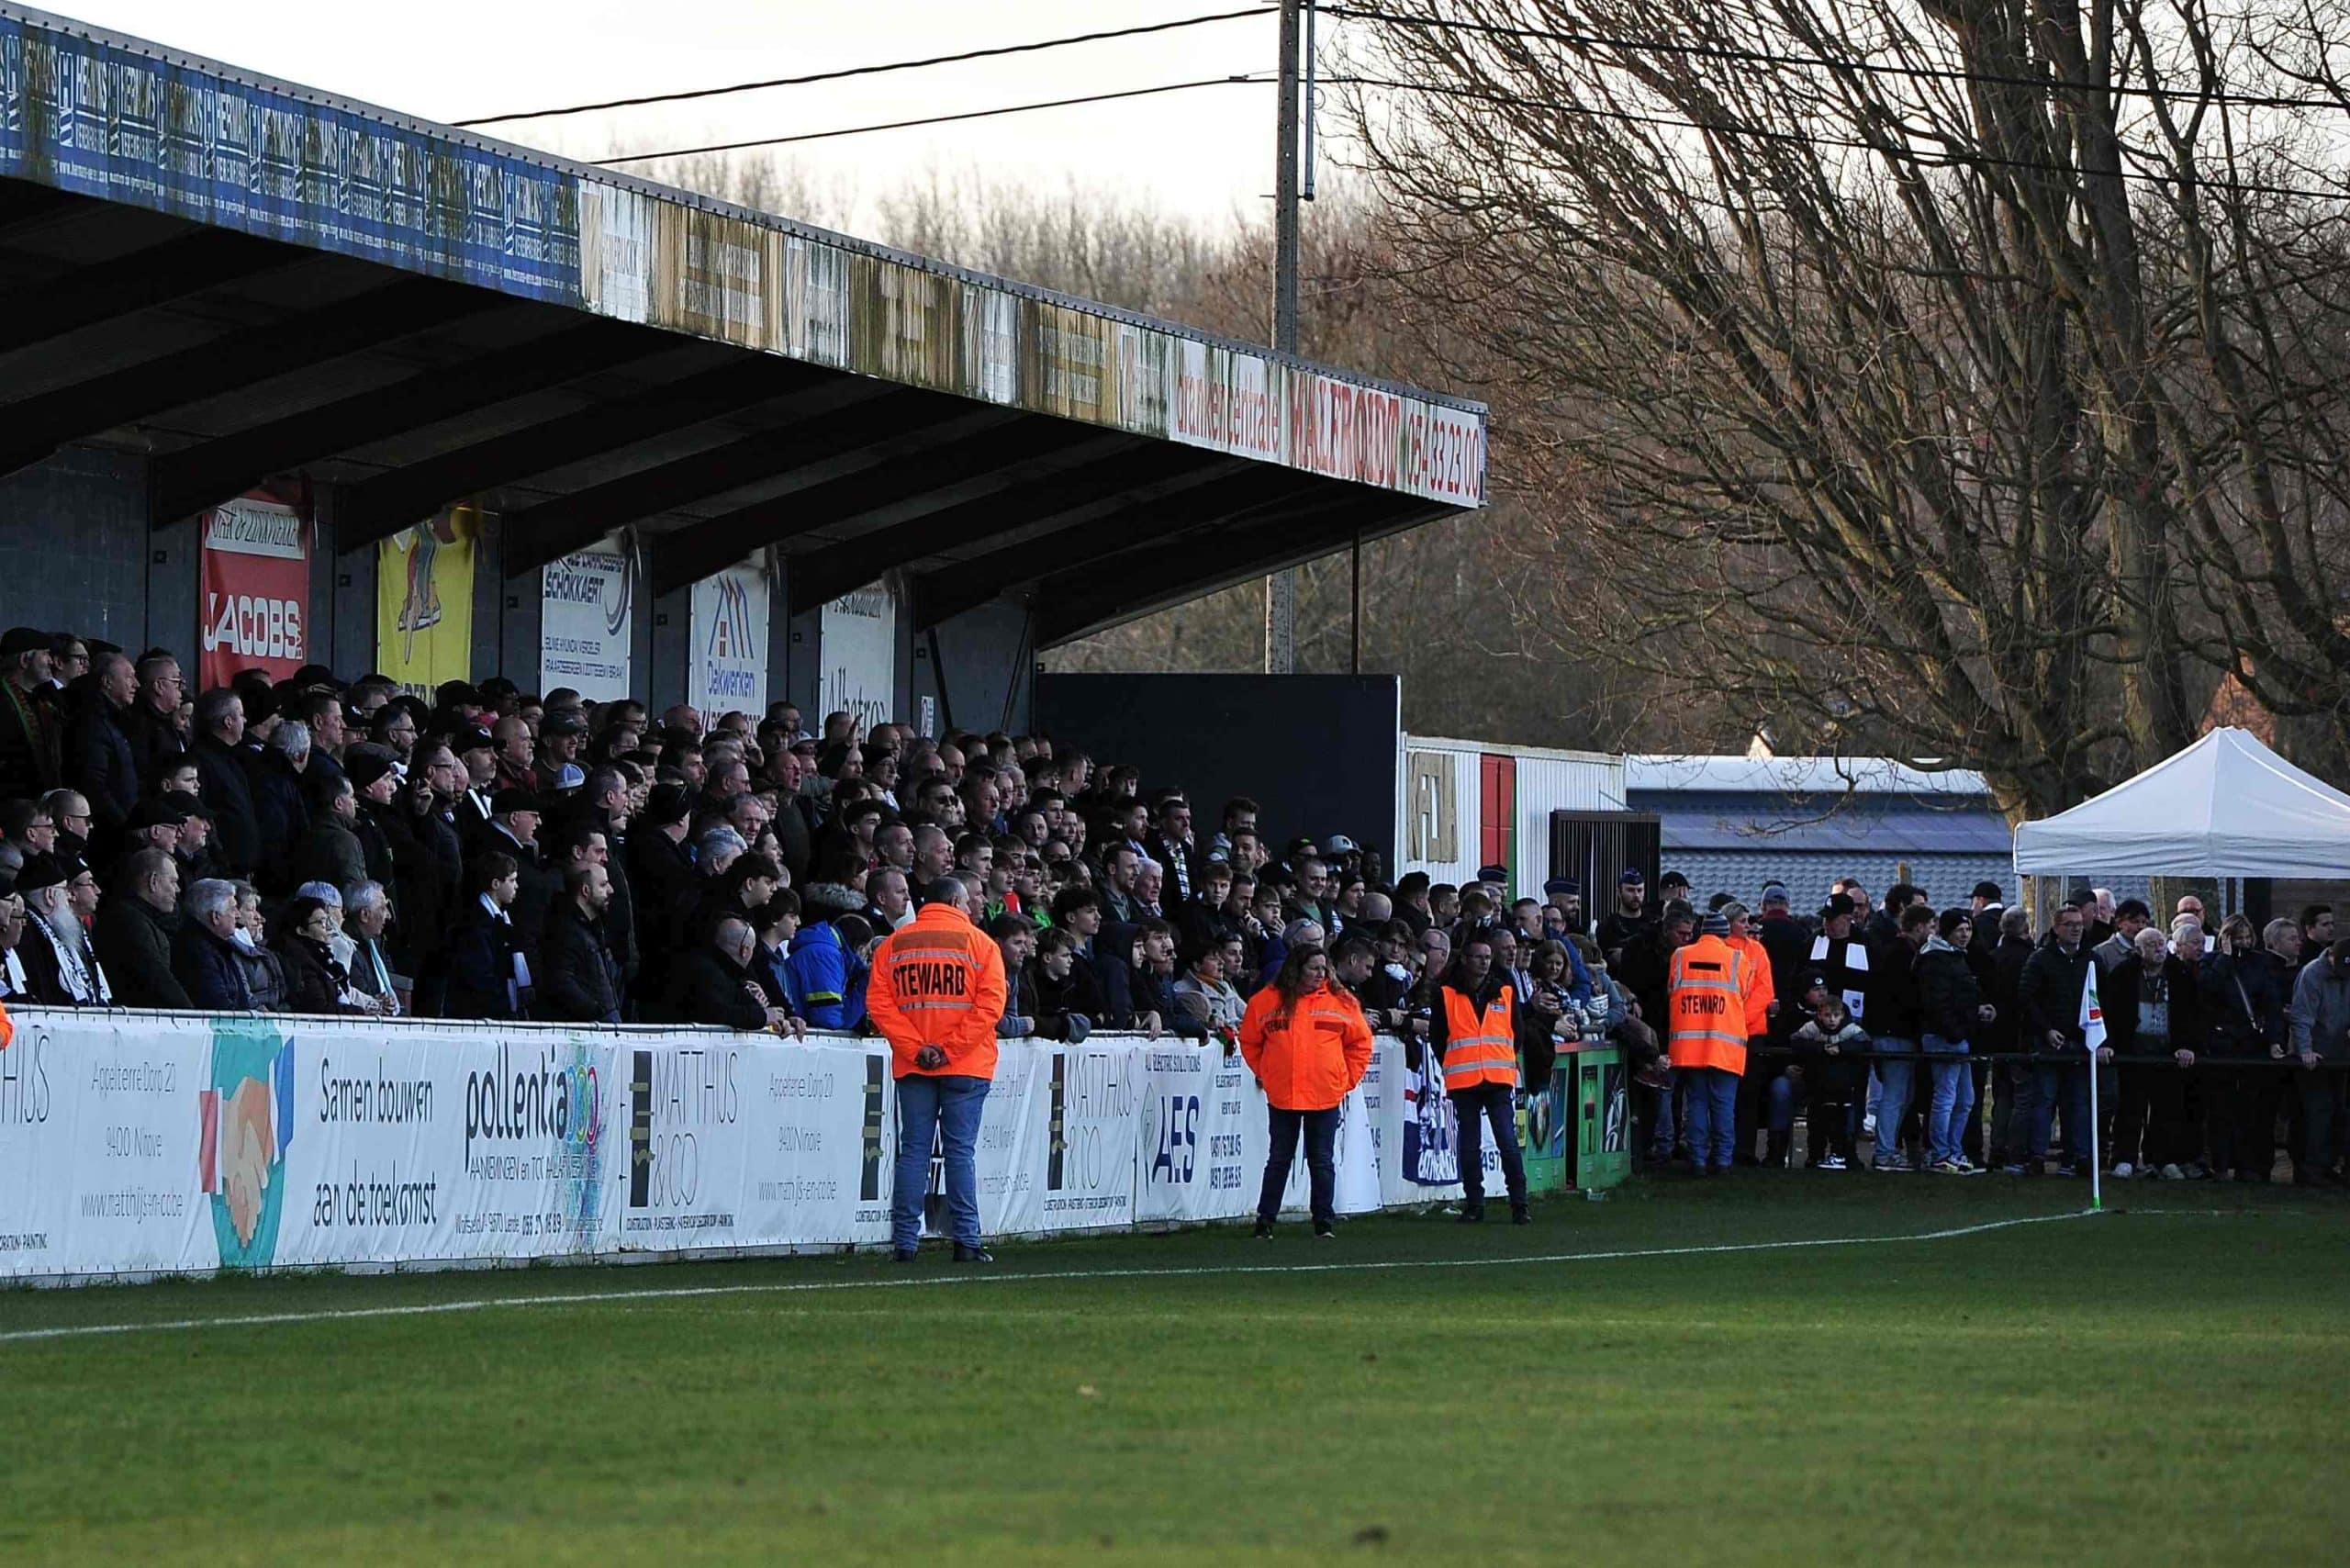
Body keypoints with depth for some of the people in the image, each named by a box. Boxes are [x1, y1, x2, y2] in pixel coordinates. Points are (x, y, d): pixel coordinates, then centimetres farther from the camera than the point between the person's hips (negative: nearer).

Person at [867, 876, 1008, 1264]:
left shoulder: (892, 945, 7)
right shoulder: (978, 944, 0)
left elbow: (878, 1003, -1)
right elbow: (990, 1002, -9)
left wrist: (915, 1048, -5)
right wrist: (951, 1049, -8)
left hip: (912, 1068, 2)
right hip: (965, 1069, -2)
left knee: (913, 1151, 5)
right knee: (961, 1151, 1)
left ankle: (904, 1242, 1)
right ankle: (966, 1242, -1)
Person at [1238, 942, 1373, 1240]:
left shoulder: (1340, 1002, 1)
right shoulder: (1266, 1001, 0)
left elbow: (1360, 1043, 10)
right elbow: (1250, 1043, 11)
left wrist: (1347, 1079, 4)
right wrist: (1265, 1074, 6)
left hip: (1325, 1096, 0)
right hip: (1281, 1097, 0)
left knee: (1322, 1160, 4)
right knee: (1279, 1159, 7)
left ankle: (1324, 1221, 10)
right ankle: (1265, 1220, 12)